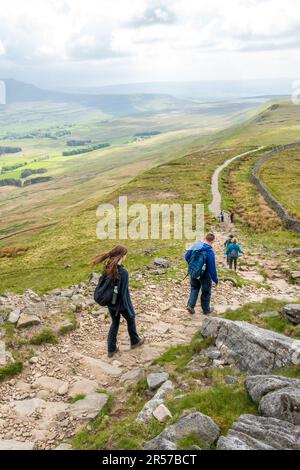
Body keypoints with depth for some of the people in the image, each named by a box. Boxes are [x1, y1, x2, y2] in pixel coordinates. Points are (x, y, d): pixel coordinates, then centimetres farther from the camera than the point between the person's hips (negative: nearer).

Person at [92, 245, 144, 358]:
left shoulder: (107, 268, -8)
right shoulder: (123, 272, -29)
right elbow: (124, 293, -23)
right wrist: (129, 310, -14)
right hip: (121, 304, -5)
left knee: (114, 323, 23)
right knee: (130, 320, 22)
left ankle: (111, 349, 30)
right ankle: (135, 341, 45)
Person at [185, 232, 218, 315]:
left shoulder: (195, 246, -8)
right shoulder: (210, 252, -25)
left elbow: (186, 256, 3)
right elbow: (212, 268, -23)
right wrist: (215, 279, -11)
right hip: (205, 275, -4)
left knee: (194, 288, 24)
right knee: (206, 292, 16)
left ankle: (190, 305, 9)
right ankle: (206, 310, 31)